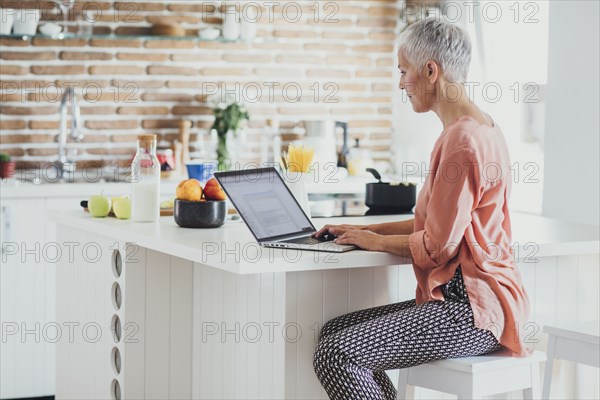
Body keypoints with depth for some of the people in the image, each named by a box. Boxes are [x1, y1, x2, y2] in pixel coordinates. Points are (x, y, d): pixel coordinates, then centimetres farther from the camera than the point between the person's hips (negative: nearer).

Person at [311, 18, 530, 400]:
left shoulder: (463, 139, -18)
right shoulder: (478, 128, 16)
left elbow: (437, 246, -18)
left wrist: (375, 241, -1)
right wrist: (367, 229, 16)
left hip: (473, 309, -11)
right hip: (461, 295, 11)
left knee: (336, 356, -18)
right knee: (333, 331, 8)